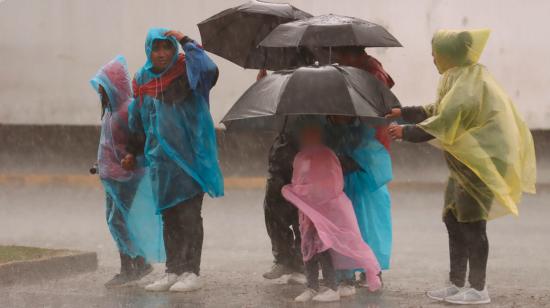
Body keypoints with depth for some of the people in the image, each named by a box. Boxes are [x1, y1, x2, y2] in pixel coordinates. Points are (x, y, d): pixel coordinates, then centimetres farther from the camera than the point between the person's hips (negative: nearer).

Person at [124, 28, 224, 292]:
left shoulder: (185, 72, -6)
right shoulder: (143, 80, 10)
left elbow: (209, 70, -29)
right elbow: (138, 121, 22)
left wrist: (186, 42, -20)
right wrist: (133, 152, 25)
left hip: (188, 157, -5)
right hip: (161, 159, 5)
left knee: (189, 216, -4)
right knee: (169, 218, 10)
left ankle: (191, 273, 1)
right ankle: (172, 271, 16)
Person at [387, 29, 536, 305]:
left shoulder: (468, 82, -18)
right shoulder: (460, 77, 12)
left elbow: (447, 120, -24)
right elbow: (438, 111, 23)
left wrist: (406, 132, -18)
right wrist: (402, 113, 22)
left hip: (480, 160, -10)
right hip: (466, 162, 10)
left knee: (471, 223, -7)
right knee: (453, 220, 12)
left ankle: (478, 289, -1)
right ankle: (457, 284, 18)